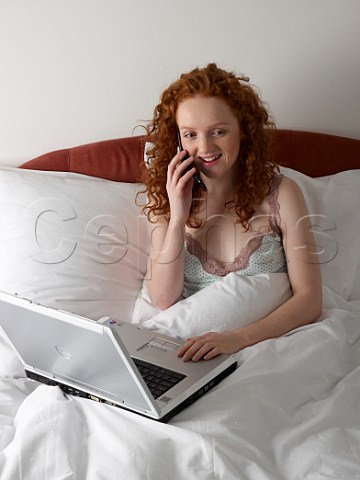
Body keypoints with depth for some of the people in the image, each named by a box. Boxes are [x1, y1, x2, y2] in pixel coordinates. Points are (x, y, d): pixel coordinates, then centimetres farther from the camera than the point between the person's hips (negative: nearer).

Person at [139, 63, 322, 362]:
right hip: (189, 352, 1)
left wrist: (238, 338, -22)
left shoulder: (280, 194, -3)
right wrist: (178, 218, -12)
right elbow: (163, 300, -2)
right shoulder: (168, 197, 5)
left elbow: (309, 300, -8)